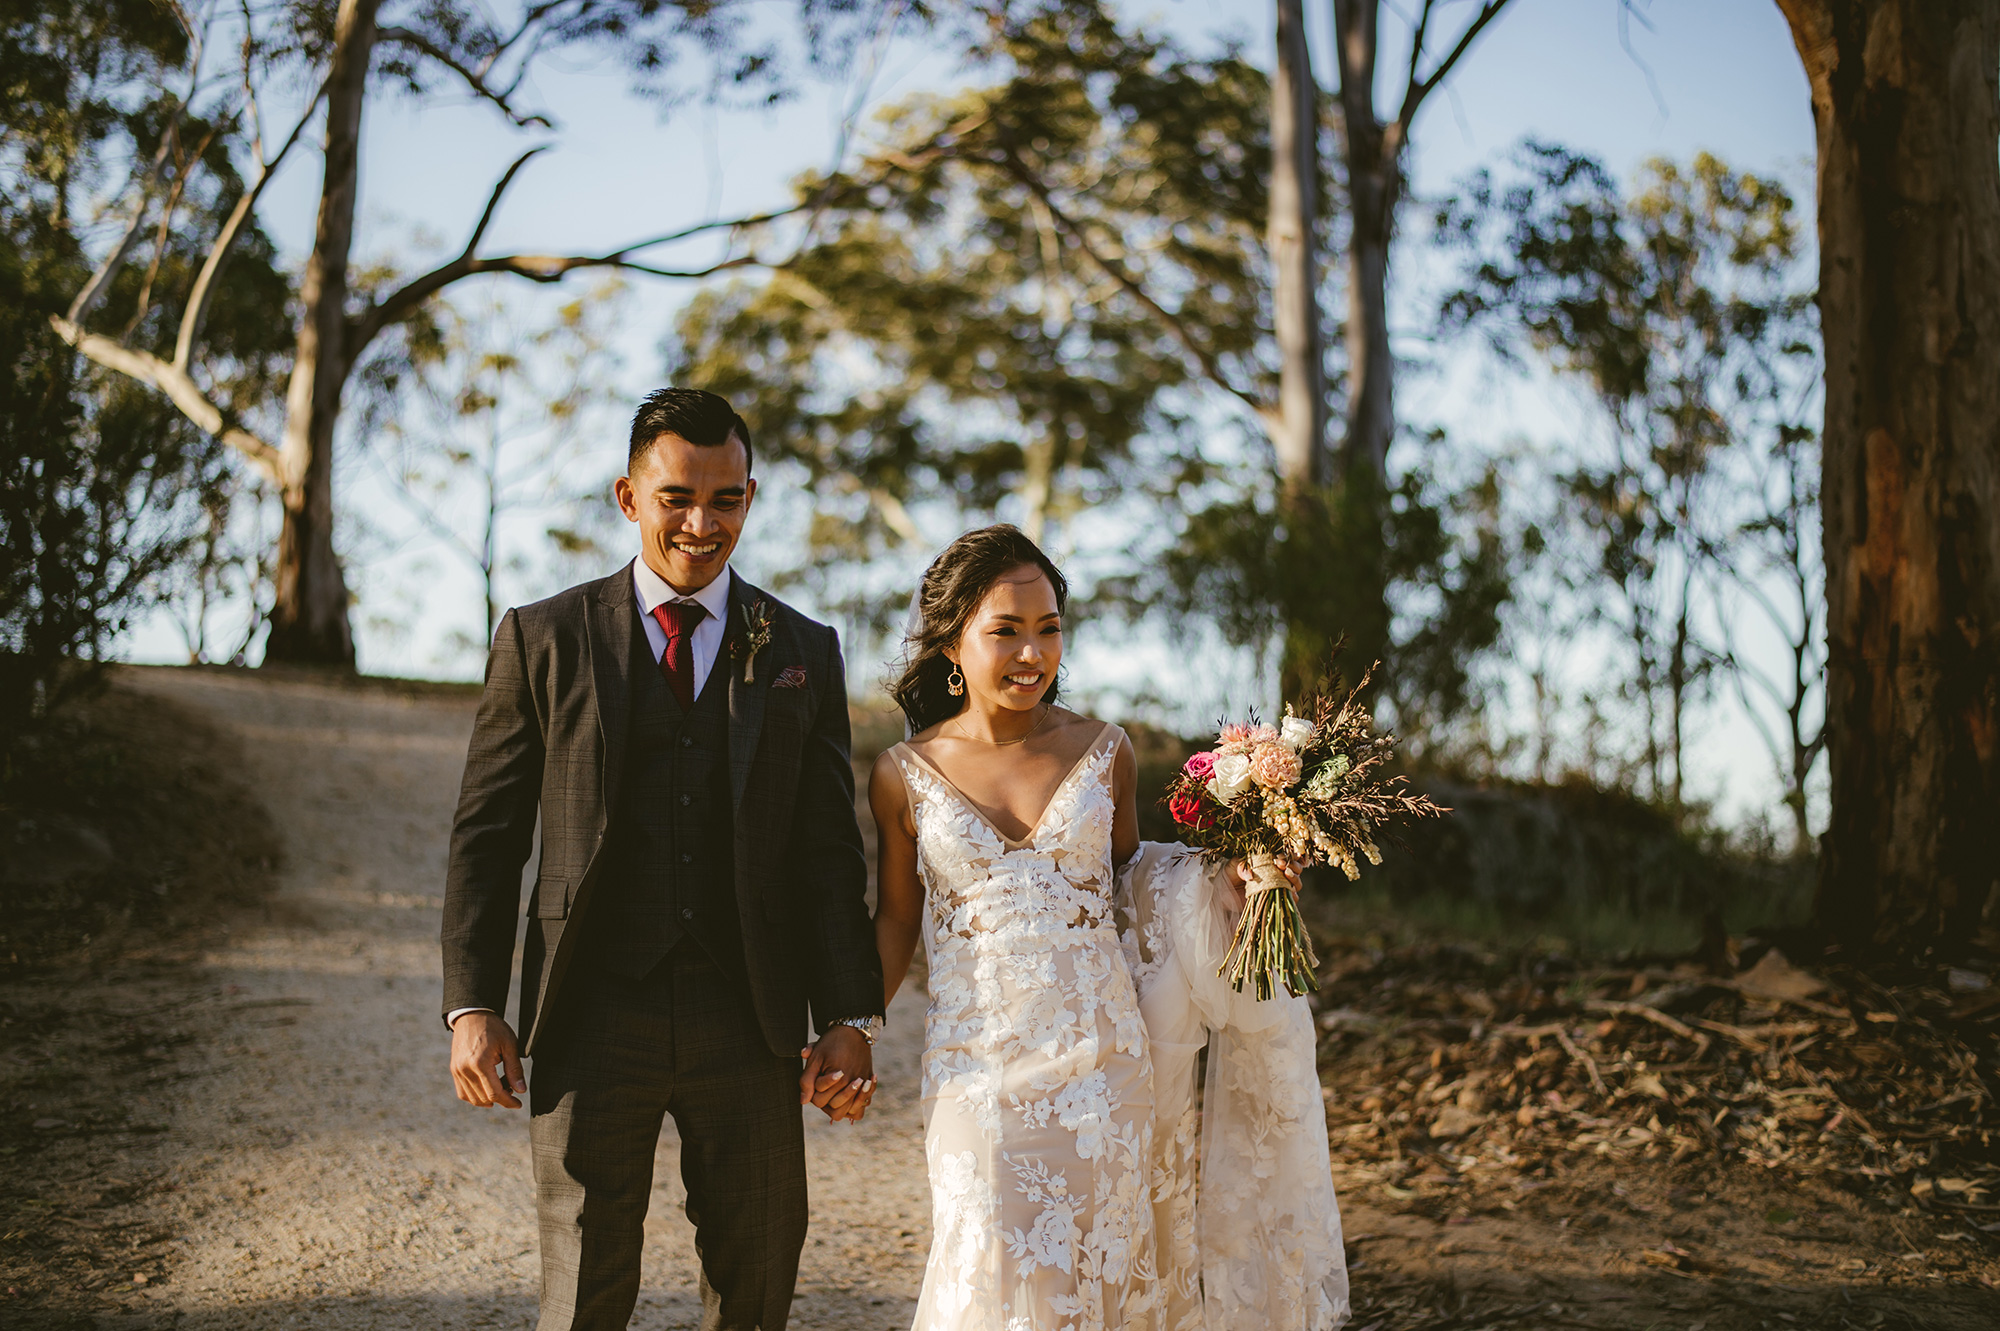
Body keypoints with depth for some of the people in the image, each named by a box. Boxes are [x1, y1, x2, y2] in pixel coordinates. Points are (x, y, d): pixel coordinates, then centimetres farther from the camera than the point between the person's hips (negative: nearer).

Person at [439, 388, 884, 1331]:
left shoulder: (803, 653, 8)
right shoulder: (543, 640, 3)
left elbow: (829, 852, 6)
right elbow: (486, 836, 3)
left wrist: (852, 1017, -1)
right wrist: (471, 1006, -5)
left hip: (750, 1022, 2)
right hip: (595, 1017, -1)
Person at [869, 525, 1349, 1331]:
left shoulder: (1103, 753, 2)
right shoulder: (904, 776, -1)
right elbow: (897, 921, 9)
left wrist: (1225, 885, -2)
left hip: (1100, 1061, 1)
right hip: (977, 1068, -1)